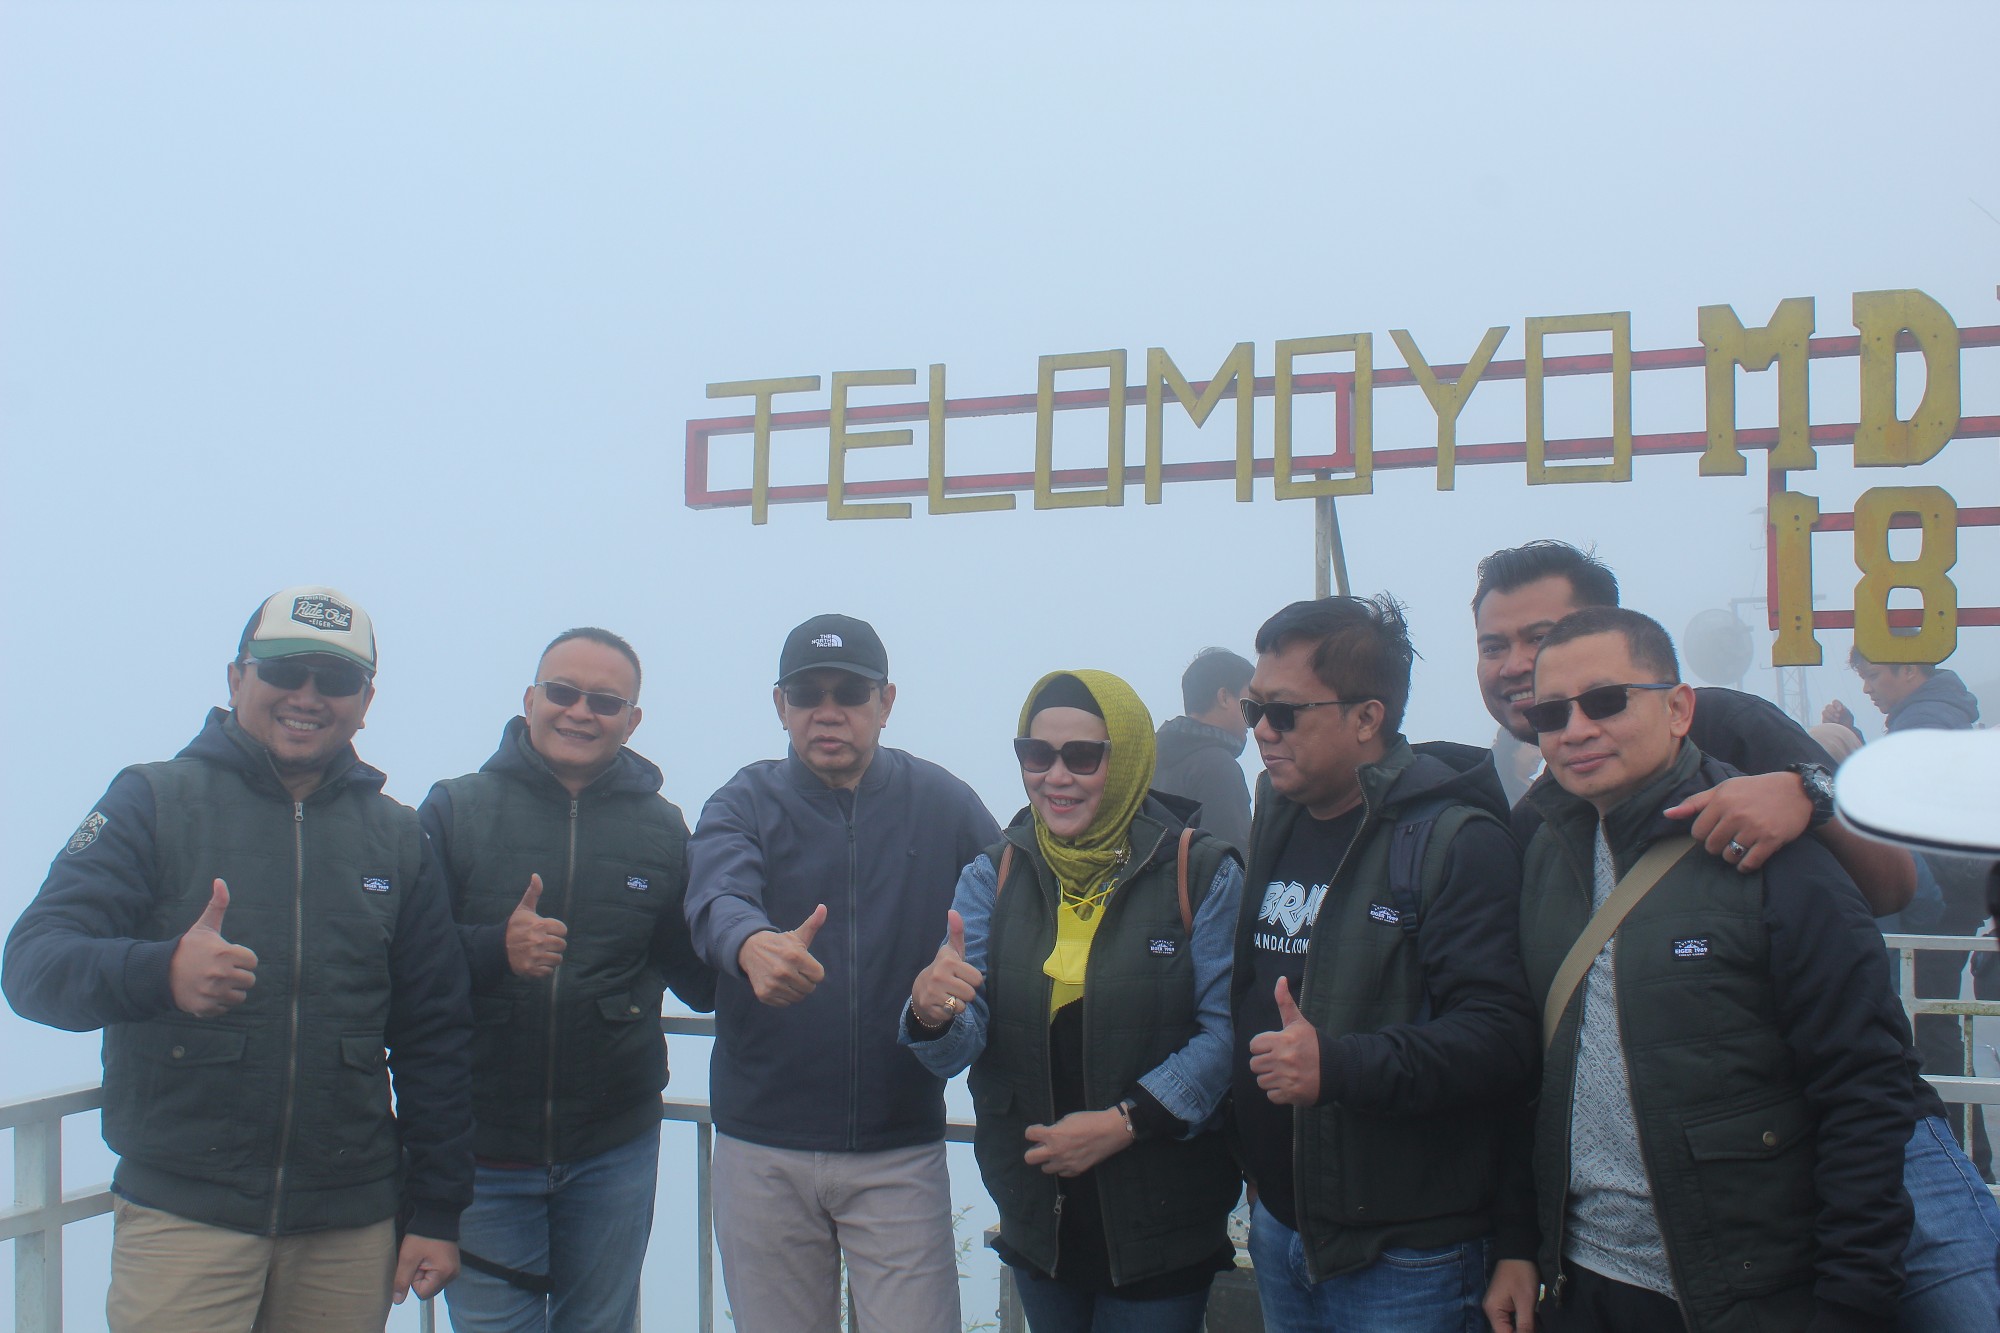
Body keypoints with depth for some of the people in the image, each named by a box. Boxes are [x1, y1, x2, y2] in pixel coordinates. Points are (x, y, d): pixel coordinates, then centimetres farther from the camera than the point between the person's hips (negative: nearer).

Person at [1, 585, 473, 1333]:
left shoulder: (396, 837, 8)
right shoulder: (152, 802, 0)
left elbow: (434, 1037, 9)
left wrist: (436, 1213, 6)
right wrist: (159, 972, -31)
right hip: (182, 1216, -2)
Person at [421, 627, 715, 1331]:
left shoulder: (662, 828, 2)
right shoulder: (455, 810, -2)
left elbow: (702, 980, 5)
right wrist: (493, 948, -25)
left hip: (614, 1155, 2)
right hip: (482, 1154, -1)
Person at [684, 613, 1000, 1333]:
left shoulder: (944, 804, 1)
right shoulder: (745, 805, -2)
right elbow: (716, 897, -23)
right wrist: (753, 944, -45)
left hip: (901, 1151, 0)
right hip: (763, 1148, 1)